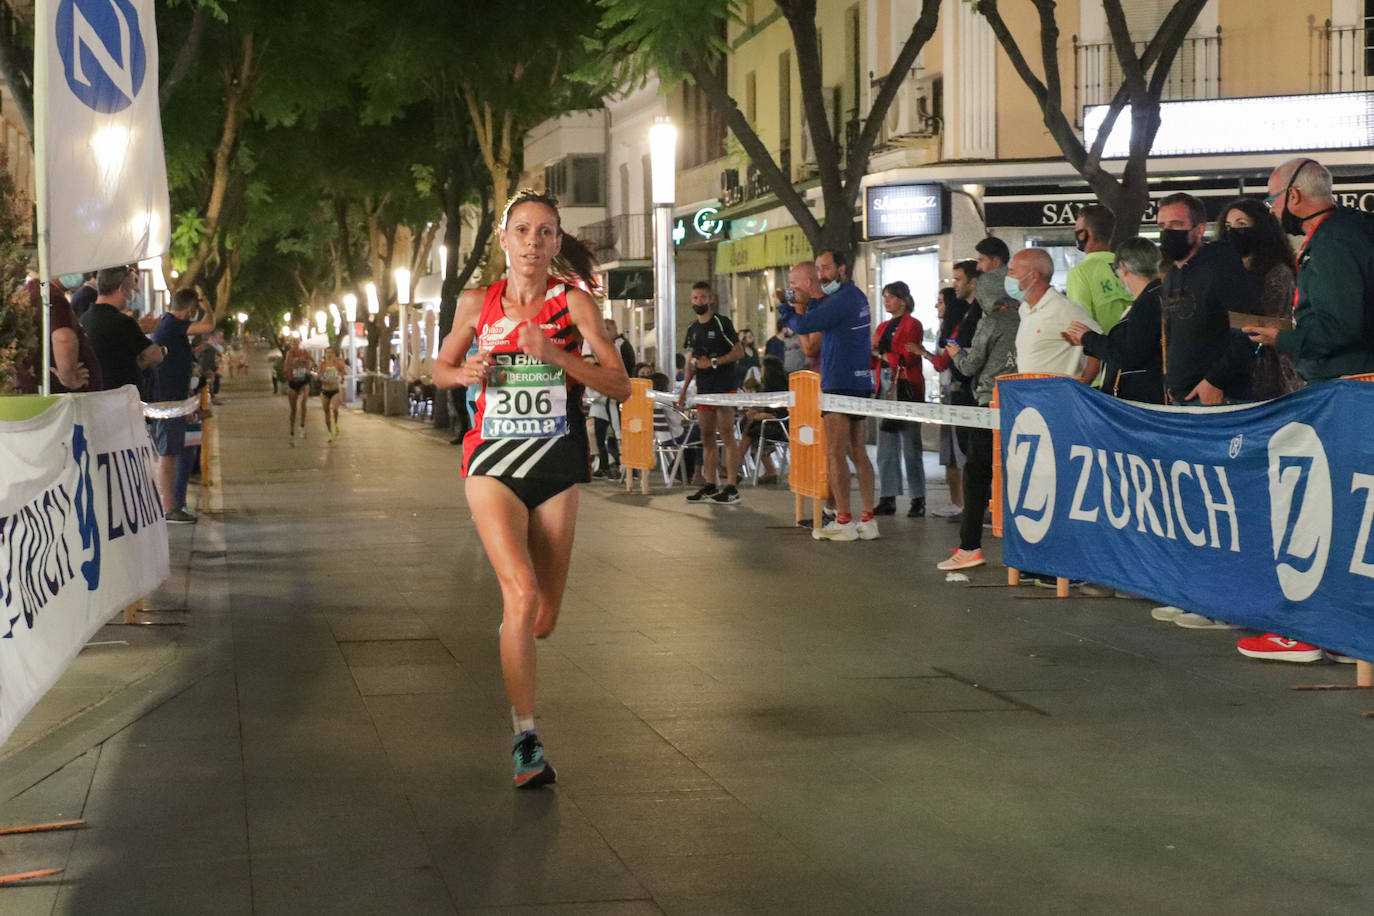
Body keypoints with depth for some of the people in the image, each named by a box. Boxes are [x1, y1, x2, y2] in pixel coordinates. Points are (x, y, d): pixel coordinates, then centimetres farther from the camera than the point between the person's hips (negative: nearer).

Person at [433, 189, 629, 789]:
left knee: (542, 622, 8)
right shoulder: (477, 304, 2)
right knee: (522, 596, -23)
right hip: (493, 463, -1)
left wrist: (556, 355, -19)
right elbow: (440, 369, 17)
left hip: (556, 467, 1)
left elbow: (620, 385, -7)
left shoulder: (573, 301, -3)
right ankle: (525, 740, -16)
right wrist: (467, 374, -6)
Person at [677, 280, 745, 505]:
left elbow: (739, 352, -8)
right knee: (707, 438, 8)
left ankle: (732, 487, -10)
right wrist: (684, 390, 15)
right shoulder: (693, 329, 15)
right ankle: (710, 486, 13)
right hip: (703, 389, 7)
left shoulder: (722, 323, -4)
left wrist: (713, 362, -14)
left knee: (727, 436, -9)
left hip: (724, 387, -7)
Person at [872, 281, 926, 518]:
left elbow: (905, 360, -13)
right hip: (886, 389, 7)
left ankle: (918, 501, 0)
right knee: (886, 447, 5)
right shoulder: (883, 327, 17)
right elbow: (873, 362, 17)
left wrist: (880, 352, -5)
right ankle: (887, 499, 8)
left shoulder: (913, 325, -5)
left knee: (911, 447, -4)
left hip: (907, 389, -7)